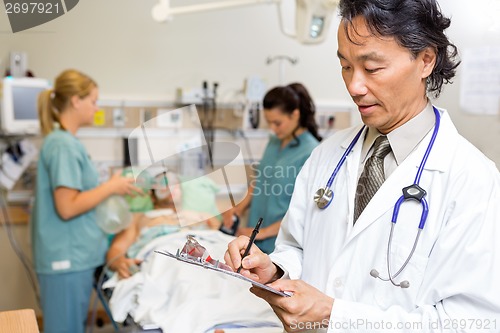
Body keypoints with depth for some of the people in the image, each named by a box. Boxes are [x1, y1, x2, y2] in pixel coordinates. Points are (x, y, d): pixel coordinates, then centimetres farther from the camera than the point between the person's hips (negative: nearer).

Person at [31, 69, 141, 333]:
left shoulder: (65, 141, 12)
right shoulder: (63, 145, -17)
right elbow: (67, 207, -22)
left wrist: (109, 187, 9)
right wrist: (111, 187, -13)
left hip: (75, 255, 9)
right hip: (67, 258, -9)